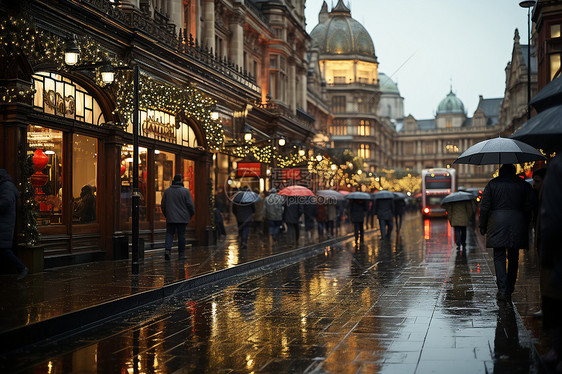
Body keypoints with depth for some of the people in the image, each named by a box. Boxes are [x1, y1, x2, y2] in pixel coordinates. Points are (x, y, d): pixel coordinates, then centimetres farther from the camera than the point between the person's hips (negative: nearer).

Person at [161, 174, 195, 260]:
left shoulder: (167, 191, 4)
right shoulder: (185, 191, -7)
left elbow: (163, 205, 10)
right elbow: (190, 204, -7)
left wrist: (166, 214, 23)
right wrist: (191, 214, 9)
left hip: (170, 218, 2)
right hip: (182, 218, -2)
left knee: (169, 233, 8)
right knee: (181, 235, 4)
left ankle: (167, 249, -13)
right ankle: (181, 254, 8)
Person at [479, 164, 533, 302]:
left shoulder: (492, 184, 4)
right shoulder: (523, 185, 7)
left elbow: (484, 207, 1)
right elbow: (528, 208, 4)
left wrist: (482, 226, 8)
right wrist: (525, 226, 12)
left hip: (497, 222, -2)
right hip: (517, 223, 2)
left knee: (499, 257, -1)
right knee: (513, 257, 13)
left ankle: (503, 290, -11)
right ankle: (510, 288, 23)